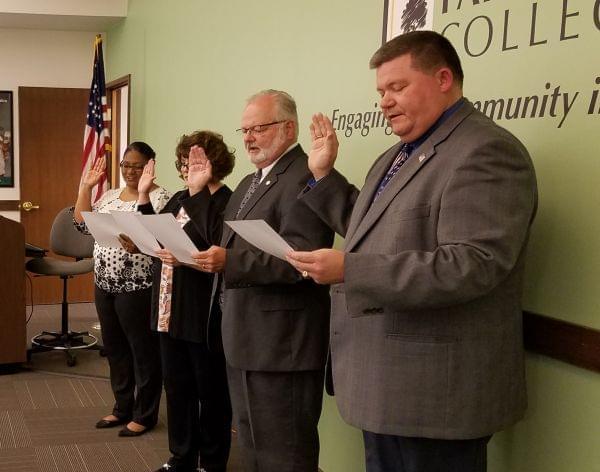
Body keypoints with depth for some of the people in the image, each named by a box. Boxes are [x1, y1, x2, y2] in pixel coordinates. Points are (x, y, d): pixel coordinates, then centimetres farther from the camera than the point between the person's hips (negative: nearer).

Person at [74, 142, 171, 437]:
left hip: (137, 287, -8)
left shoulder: (159, 197, -9)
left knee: (143, 350, 3)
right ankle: (123, 408, 30)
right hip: (105, 285, 8)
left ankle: (144, 415, 15)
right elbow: (82, 224, 11)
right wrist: (85, 186, 7)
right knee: (114, 348, 16)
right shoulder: (110, 195, 13)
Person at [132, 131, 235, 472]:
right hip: (171, 311, 8)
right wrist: (143, 196, 5)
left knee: (211, 392, 6)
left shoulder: (227, 202, -13)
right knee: (177, 388, 16)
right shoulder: (181, 199, 12)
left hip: (205, 316, -8)